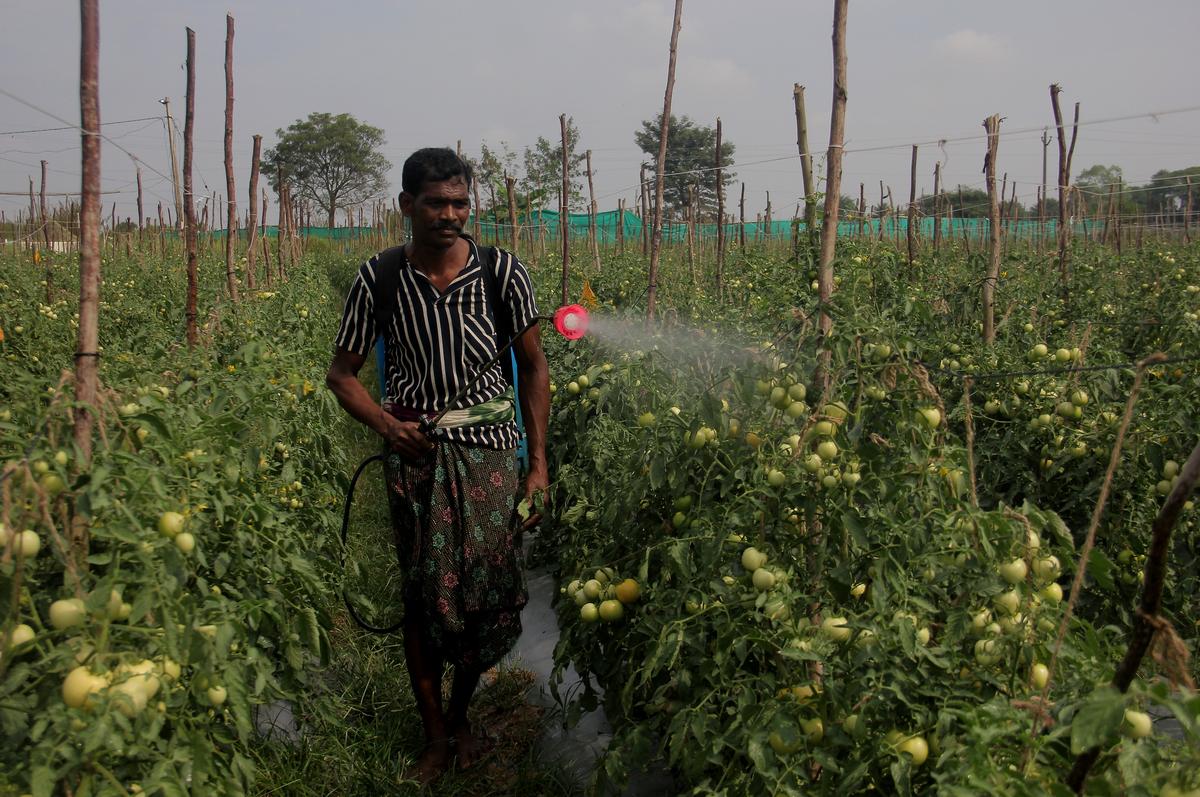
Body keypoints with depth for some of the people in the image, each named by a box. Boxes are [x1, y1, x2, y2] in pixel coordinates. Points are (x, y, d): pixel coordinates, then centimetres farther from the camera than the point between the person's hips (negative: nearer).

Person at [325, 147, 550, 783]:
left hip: (490, 452, 1)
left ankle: (461, 714, 34)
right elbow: (342, 372, 5)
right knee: (424, 595, 5)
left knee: (487, 591, 6)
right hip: (415, 452, 0)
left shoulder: (503, 272, -5)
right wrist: (385, 424, -15)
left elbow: (533, 366, 5)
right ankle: (435, 736, 25)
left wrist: (538, 461, 0)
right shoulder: (380, 277, -4)